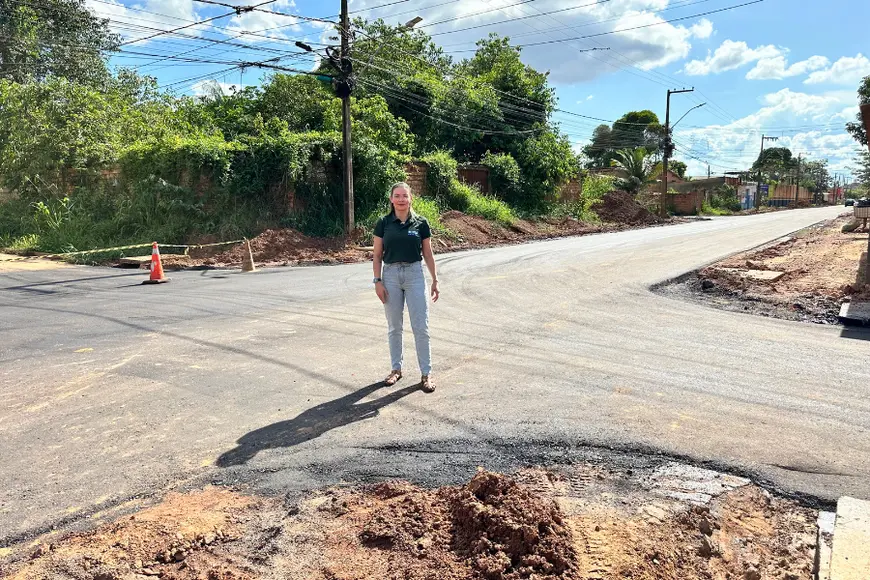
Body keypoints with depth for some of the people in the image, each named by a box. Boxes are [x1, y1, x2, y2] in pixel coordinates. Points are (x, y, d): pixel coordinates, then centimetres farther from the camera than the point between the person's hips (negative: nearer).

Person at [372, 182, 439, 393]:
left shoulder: (421, 223, 1)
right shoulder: (383, 223, 1)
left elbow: (428, 254, 6)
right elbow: (377, 255, 3)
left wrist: (435, 280, 5)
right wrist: (378, 281, -5)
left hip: (414, 274, -1)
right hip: (391, 274, 1)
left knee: (421, 326, -2)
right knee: (394, 327, 10)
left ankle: (426, 373, 6)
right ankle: (396, 369, 24)